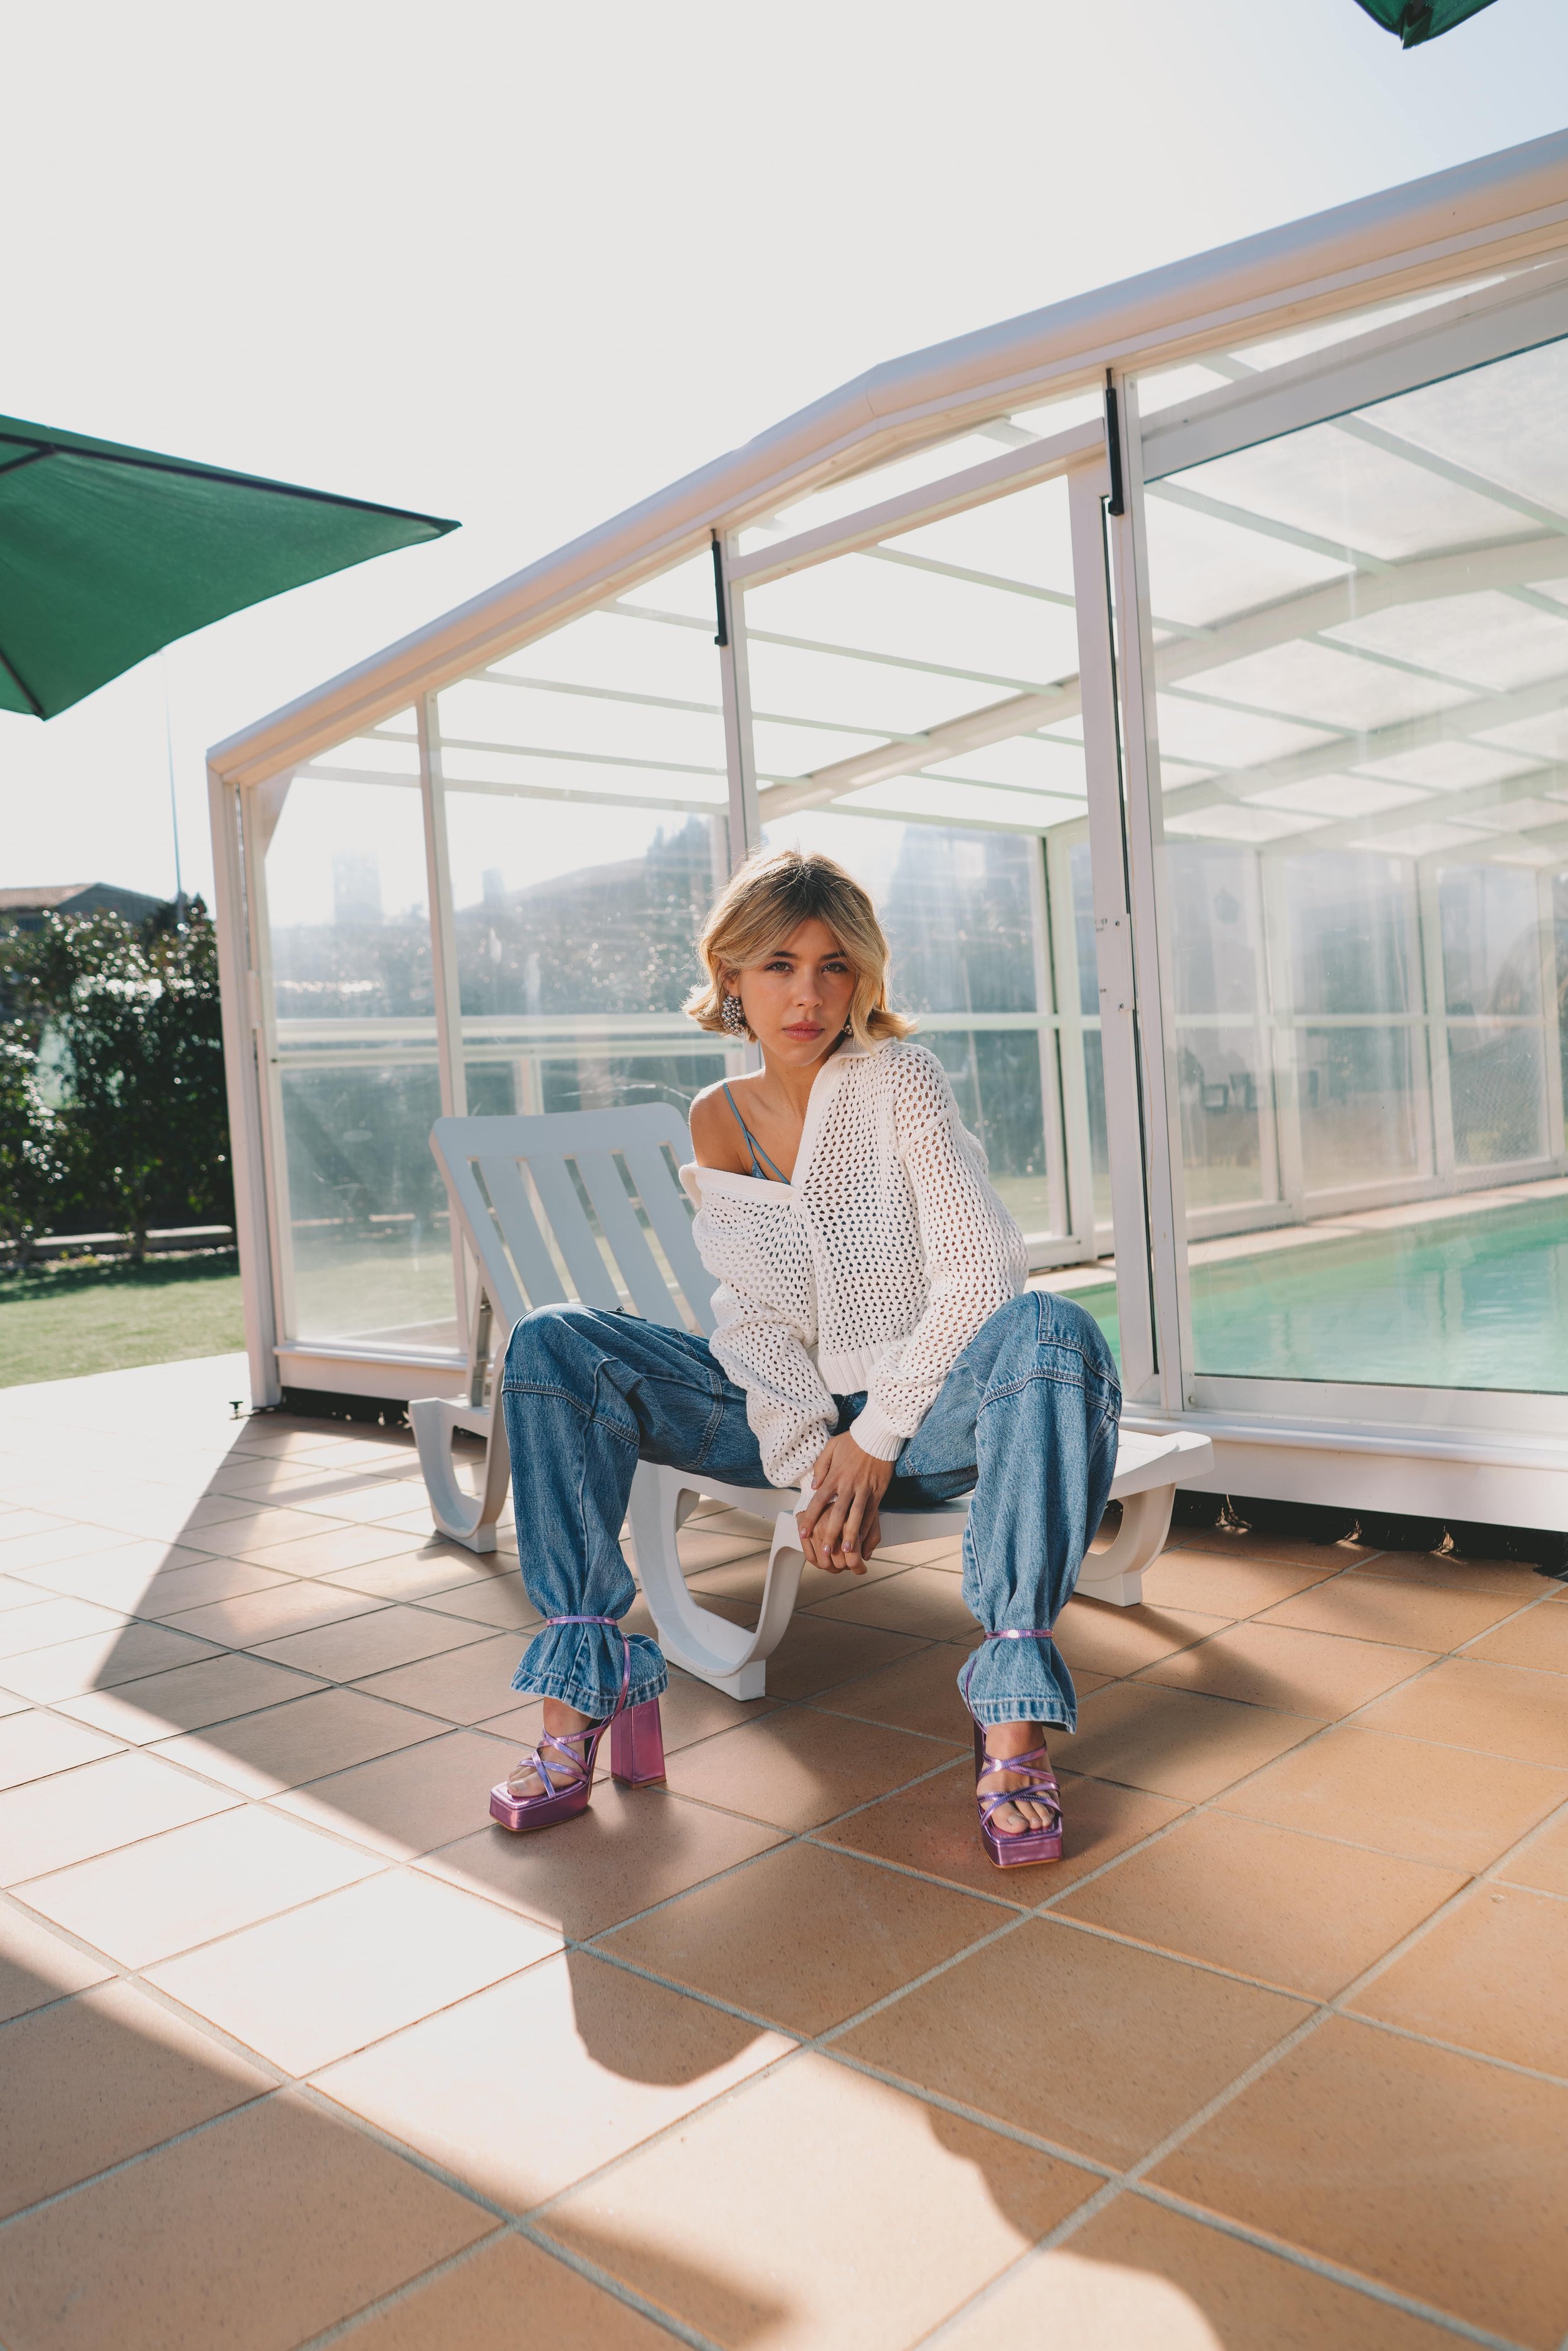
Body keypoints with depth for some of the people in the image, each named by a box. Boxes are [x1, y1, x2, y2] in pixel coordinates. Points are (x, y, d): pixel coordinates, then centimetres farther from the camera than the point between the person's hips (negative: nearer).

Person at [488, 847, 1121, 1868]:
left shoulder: (898, 1077, -9)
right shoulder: (717, 1121, 3)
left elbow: (980, 1271, -16)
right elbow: (752, 1318, 0)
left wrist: (875, 1440, -16)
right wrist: (810, 1457, -15)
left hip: (927, 1411, -3)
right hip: (797, 1414, 4)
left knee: (1050, 1332, -37)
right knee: (553, 1344, -12)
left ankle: (1013, 1720, -36)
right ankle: (583, 1689, -15)